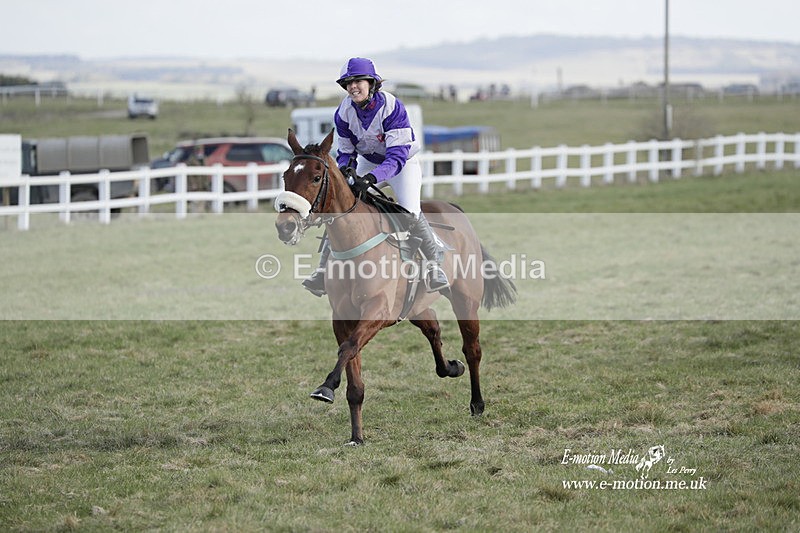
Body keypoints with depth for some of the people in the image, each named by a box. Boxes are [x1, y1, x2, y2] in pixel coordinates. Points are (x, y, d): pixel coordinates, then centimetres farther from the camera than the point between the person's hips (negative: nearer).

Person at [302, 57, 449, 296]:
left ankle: (435, 263, -9)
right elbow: (346, 151, -6)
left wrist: (371, 178, -50)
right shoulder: (344, 112, -16)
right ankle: (324, 267, -4)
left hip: (402, 162, -4)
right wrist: (345, 169, -30)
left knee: (410, 212, -25)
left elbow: (397, 156, -35)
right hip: (367, 162, 5)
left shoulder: (392, 107, -31)